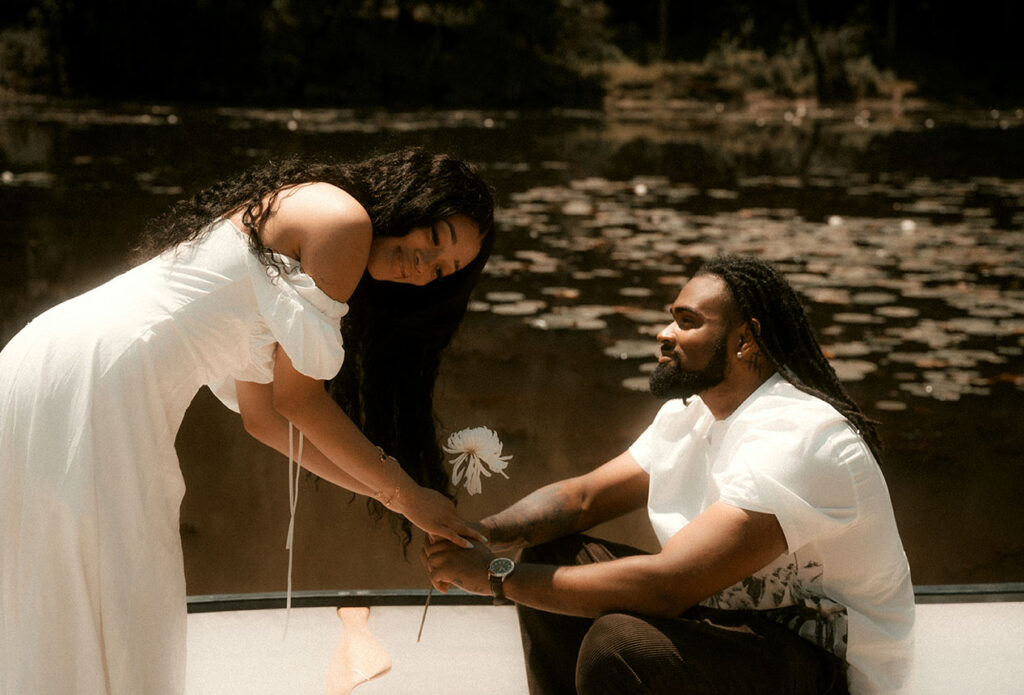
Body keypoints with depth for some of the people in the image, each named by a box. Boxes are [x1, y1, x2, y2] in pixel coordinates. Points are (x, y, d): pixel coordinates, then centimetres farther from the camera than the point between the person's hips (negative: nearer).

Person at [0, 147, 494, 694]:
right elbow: (296, 396, -5)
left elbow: (263, 413, 19)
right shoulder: (343, 219, -5)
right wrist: (405, 493, 5)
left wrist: (389, 494, 21)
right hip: (89, 387, -10)